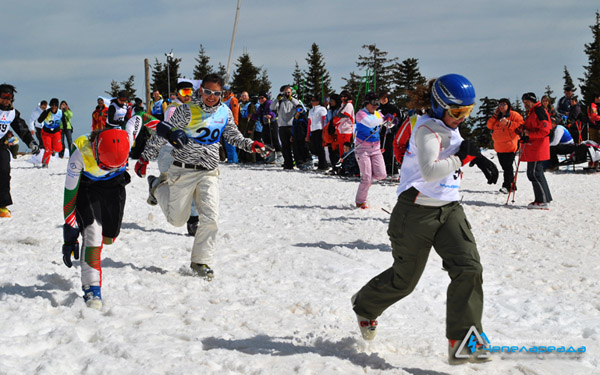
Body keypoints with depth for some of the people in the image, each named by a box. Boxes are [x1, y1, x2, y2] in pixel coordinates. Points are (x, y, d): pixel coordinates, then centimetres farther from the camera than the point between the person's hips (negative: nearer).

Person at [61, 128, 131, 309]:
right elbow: (70, 195, -27)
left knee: (108, 238, 3)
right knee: (92, 231, -23)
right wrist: (69, 235, -24)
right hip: (86, 187, -3)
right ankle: (92, 288, -22)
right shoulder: (79, 154, -36)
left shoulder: (126, 140, -31)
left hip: (114, 185, 3)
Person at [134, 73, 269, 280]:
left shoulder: (225, 113, 2)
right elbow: (162, 134, -7)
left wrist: (250, 145, 1)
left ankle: (201, 261, 5)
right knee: (177, 219, 9)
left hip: (209, 172, 3)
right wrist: (145, 158, -5)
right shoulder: (186, 110, -13)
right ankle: (158, 186, 36)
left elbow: (233, 136, 19)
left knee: (210, 218, -10)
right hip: (184, 170, -3)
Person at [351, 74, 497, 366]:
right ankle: (365, 306, 40)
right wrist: (461, 157, -23)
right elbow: (429, 171, -32)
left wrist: (477, 158, 15)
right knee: (404, 279, 8)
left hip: (449, 210, 7)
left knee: (468, 268, -13)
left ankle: (461, 343, -13)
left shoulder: (448, 128, 9)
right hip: (417, 213, -7)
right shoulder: (427, 128, -17)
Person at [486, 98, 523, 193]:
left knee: (508, 166, -12)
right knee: (505, 166, 11)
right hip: (499, 146, 7)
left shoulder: (514, 115, -2)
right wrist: (494, 116, 2)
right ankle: (512, 185, 20)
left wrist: (508, 123, -23)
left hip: (510, 145, -7)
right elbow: (489, 126, 12)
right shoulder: (497, 116, 18)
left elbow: (520, 125, -14)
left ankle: (507, 186, -11)